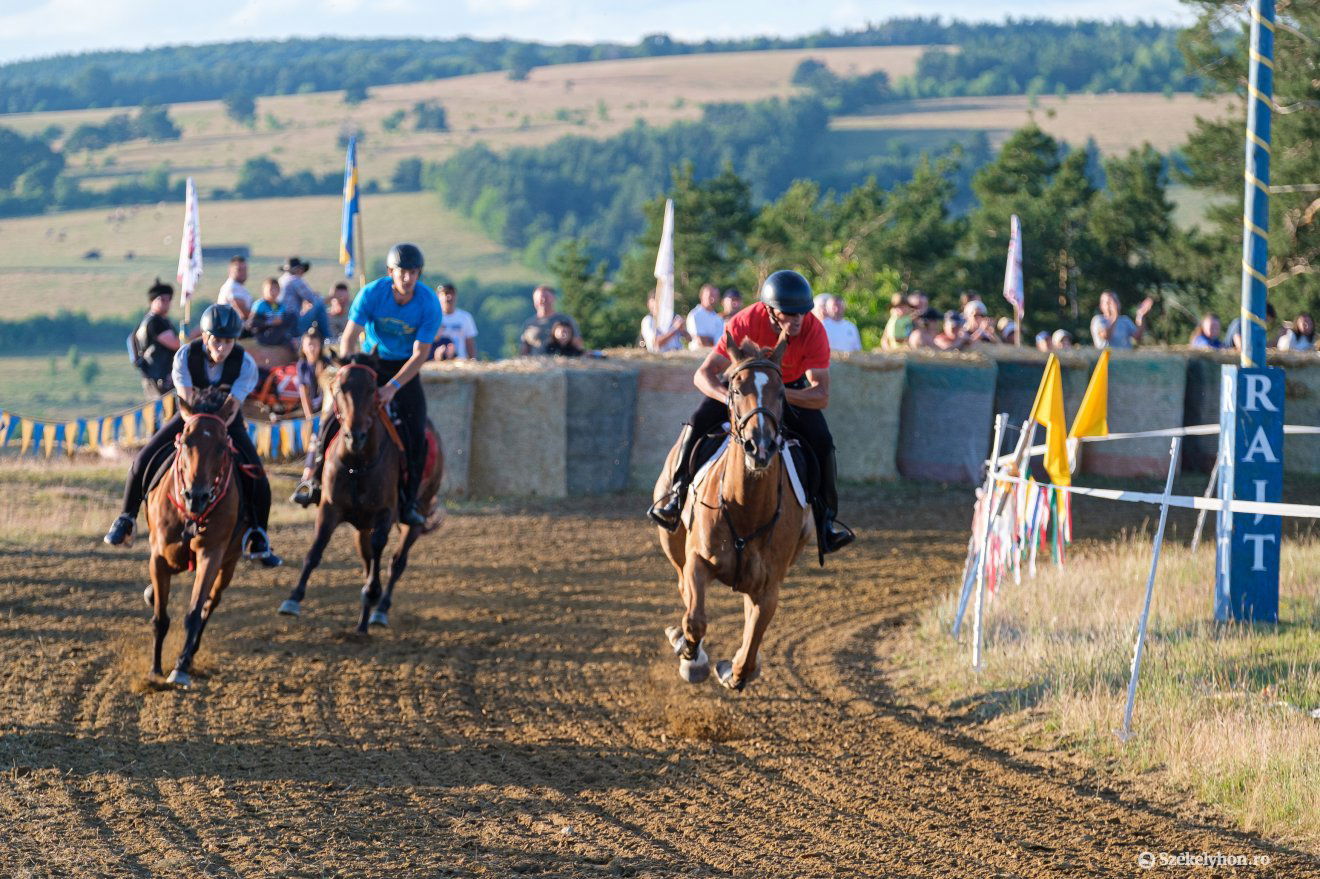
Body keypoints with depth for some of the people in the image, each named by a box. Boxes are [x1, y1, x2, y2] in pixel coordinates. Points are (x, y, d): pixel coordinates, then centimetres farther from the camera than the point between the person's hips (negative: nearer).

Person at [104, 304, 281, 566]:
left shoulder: (245, 363, -23)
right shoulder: (185, 355, -21)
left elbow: (232, 407, -28)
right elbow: (187, 399, -23)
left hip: (228, 423, -1)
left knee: (258, 480, -19)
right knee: (143, 462, -13)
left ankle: (258, 541, 0)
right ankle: (127, 519, 10)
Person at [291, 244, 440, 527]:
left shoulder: (429, 304, -19)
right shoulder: (371, 294, -18)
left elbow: (420, 354, -19)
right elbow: (348, 338, -17)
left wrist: (393, 387, -29)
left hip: (405, 368, 0)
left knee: (415, 434, -14)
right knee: (334, 418, -15)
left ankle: (408, 503, -4)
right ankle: (314, 480, -3)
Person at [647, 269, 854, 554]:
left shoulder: (814, 330, -30)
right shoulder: (746, 322, -31)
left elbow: (821, 396, -32)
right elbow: (703, 375, -28)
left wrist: (779, 393, -47)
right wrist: (729, 397, -49)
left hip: (794, 389, 0)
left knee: (822, 442, -22)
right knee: (697, 424, -22)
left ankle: (826, 518, -9)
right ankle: (677, 493, -6)